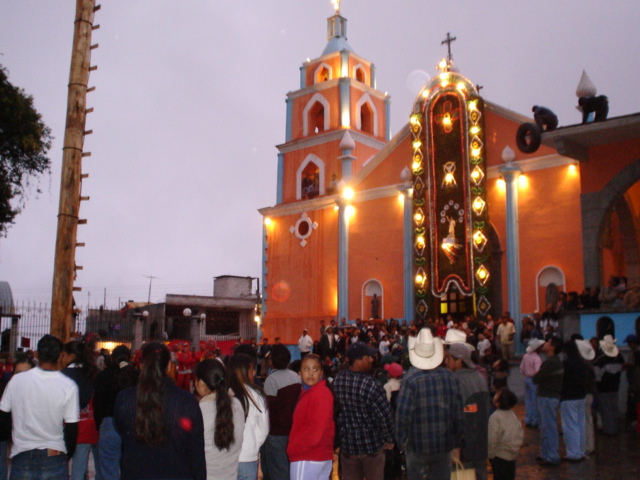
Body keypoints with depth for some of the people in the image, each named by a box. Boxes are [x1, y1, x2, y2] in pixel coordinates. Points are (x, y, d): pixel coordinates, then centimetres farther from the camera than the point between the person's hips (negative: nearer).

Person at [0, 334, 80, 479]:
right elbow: (71, 427, -7)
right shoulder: (68, 386, -10)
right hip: (54, 457, -2)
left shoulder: (16, 380, -4)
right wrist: (69, 452, 9)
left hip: (22, 456, 2)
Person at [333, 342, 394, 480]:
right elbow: (385, 416, -23)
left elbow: (336, 408, 3)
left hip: (347, 443, 4)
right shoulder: (371, 385, -25)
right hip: (371, 443, -4)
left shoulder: (338, 379, -8)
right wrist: (389, 440, -6)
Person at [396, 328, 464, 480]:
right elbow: (459, 412, 0)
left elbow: (403, 413, -17)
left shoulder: (411, 378, -16)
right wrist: (457, 441, 11)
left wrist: (402, 440, -4)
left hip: (418, 444, -3)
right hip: (444, 444, 3)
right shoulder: (450, 377, -5)